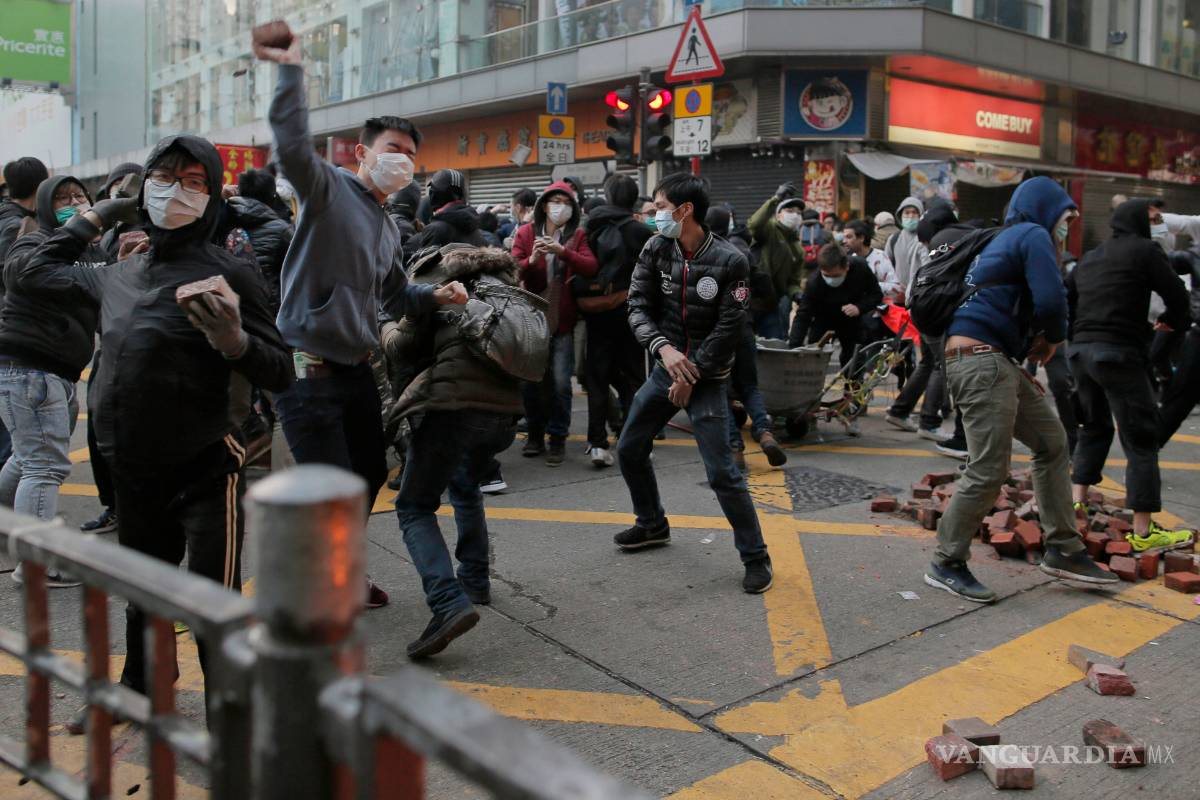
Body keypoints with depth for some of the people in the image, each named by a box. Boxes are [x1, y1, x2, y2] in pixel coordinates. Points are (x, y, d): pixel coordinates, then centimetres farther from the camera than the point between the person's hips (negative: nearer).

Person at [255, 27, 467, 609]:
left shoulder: (387, 229, 16)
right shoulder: (329, 189, -8)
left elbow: (395, 297, 25)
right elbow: (293, 144, -28)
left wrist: (435, 295, 7)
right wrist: (290, 70, -30)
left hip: (356, 369, 9)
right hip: (308, 370, -9)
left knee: (370, 474, 18)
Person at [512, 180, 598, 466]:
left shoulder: (578, 235, 5)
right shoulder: (526, 233, 4)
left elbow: (591, 267, -11)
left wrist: (563, 251, -26)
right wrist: (532, 260, -25)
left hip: (563, 321, -1)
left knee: (560, 382, -5)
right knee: (531, 379, 7)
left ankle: (558, 438, 9)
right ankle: (535, 434, 23)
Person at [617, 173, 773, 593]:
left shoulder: (729, 261, -15)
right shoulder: (655, 250, -2)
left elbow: (728, 329, -14)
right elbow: (638, 306, -6)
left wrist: (692, 377, -15)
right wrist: (663, 348, -24)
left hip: (707, 376, -6)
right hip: (664, 368, 6)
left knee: (722, 472, -10)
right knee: (629, 450, 14)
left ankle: (755, 556, 4)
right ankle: (653, 525, 37)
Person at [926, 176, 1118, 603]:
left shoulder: (1008, 240, 25)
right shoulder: (1033, 235, -4)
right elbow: (1051, 299, -17)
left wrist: (1038, 342, 8)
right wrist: (1054, 337, 4)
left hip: (999, 361, 11)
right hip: (980, 360, -11)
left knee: (1053, 443, 16)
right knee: (989, 470, -9)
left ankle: (1063, 550, 21)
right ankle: (946, 564, 1)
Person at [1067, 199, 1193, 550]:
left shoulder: (1089, 258, 18)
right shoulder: (1144, 250, -2)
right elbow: (1177, 294, -3)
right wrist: (1173, 321, 17)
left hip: (1081, 351, 7)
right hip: (1119, 354, -7)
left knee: (1094, 427, 23)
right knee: (1141, 439, -2)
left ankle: (1077, 499, 19)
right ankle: (1143, 531, -2)